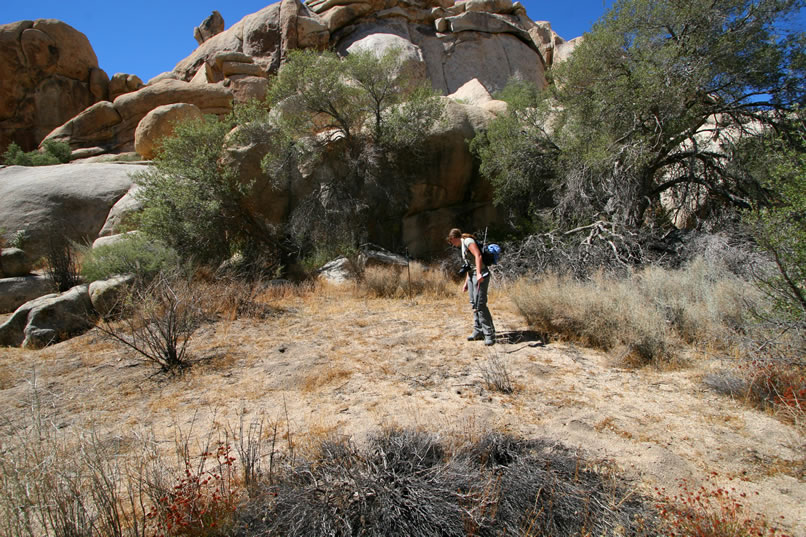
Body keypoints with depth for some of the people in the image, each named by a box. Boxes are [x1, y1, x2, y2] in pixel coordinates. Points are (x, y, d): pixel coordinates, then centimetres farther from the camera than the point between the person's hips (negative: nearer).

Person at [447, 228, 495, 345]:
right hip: (472, 275, 10)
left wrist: (479, 274, -31)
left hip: (480, 275, -10)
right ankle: (478, 332, 18)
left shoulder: (468, 241, -8)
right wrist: (466, 282, 25)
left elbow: (478, 255, -22)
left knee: (480, 304, -12)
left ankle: (489, 334, -8)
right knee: (474, 304, 10)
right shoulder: (463, 246, 21)